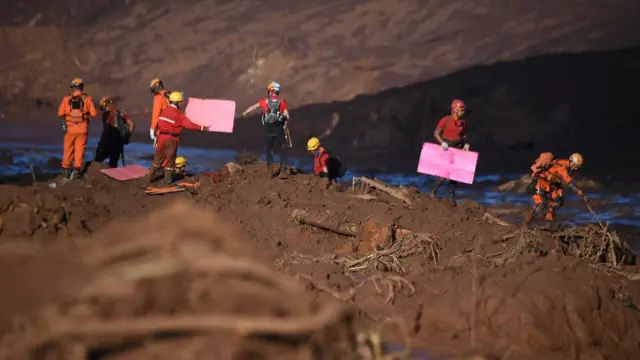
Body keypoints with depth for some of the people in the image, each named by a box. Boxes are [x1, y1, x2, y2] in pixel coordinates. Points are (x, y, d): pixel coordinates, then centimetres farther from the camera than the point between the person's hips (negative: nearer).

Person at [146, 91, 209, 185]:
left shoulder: (165, 110, 6)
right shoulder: (178, 114, -12)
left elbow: (160, 123, 12)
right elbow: (189, 124, -15)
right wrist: (202, 128, -11)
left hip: (161, 136, 5)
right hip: (171, 138, -5)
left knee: (158, 158, 15)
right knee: (170, 159, 8)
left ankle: (150, 177, 16)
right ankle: (168, 179, 12)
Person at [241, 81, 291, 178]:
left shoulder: (265, 101, 4)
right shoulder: (282, 102, 0)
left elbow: (253, 106, 21)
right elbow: (287, 117, -5)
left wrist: (245, 112, 39)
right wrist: (285, 125, 14)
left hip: (268, 129, 1)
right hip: (279, 129, -1)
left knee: (269, 150, 13)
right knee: (283, 150, 10)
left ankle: (271, 172, 9)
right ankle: (282, 171, 2)